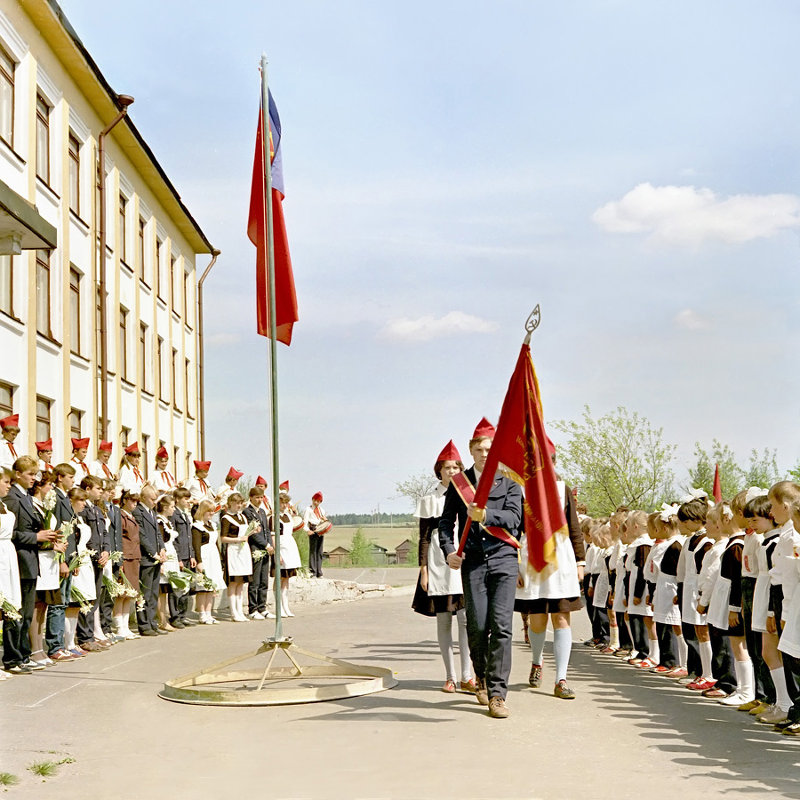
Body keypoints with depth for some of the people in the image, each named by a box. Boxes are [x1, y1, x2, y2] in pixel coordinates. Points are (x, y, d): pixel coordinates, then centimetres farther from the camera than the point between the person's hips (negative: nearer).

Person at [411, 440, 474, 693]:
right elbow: (424, 537, 4)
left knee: (466, 618, -10)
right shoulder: (429, 500, 7)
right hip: (439, 563, -1)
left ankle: (466, 677, -9)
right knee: (443, 620, 1)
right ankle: (450, 677, 7)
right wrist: (423, 570, -3)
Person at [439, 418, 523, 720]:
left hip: (503, 558, -1)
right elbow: (446, 521, 11)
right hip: (473, 561, 1)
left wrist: (486, 516, -23)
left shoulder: (509, 481, 9)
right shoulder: (459, 483, 12)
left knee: (501, 625, -10)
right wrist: (449, 551, -7)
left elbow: (514, 518, -4)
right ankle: (481, 676, 26)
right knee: (477, 625, -3)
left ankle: (496, 693, -5)